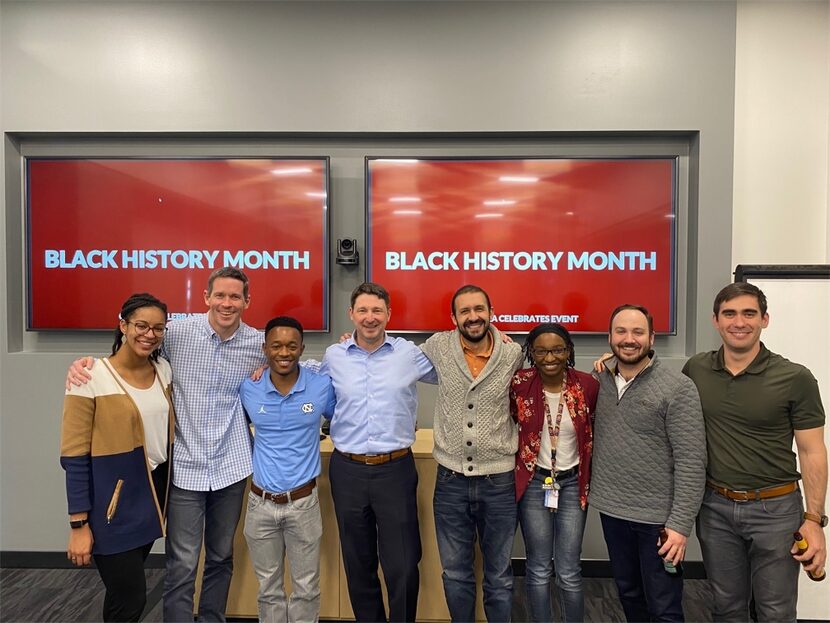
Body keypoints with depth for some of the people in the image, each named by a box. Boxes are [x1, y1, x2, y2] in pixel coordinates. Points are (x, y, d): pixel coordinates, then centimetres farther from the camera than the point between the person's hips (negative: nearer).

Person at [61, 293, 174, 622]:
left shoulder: (163, 369, 2)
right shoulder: (91, 376, -15)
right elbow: (74, 456, -13)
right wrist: (79, 524, -13)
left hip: (154, 492, 5)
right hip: (112, 502, -5)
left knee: (126, 589, 18)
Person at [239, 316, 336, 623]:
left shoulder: (323, 386, -10)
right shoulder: (248, 388, -6)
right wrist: (253, 455, 5)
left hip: (304, 502, -1)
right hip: (260, 503, 2)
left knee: (306, 587, 13)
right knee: (268, 587, 19)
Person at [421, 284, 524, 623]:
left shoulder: (515, 354, -7)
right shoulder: (438, 347, -6)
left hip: (499, 483, -1)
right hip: (450, 482, 1)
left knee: (499, 576, 17)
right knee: (455, 573, 19)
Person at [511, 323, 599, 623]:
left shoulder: (588, 385, -10)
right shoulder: (519, 383, -13)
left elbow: (596, 433, 4)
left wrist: (590, 475, 5)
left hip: (572, 483, 0)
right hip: (533, 481, 0)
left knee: (569, 572, 8)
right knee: (539, 569, 11)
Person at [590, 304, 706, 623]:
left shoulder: (678, 388, -15)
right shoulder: (600, 380, 0)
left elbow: (691, 463, -15)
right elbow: (595, 437, 12)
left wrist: (680, 523, -17)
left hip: (658, 517, -4)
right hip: (611, 510, 5)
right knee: (628, 594, 22)